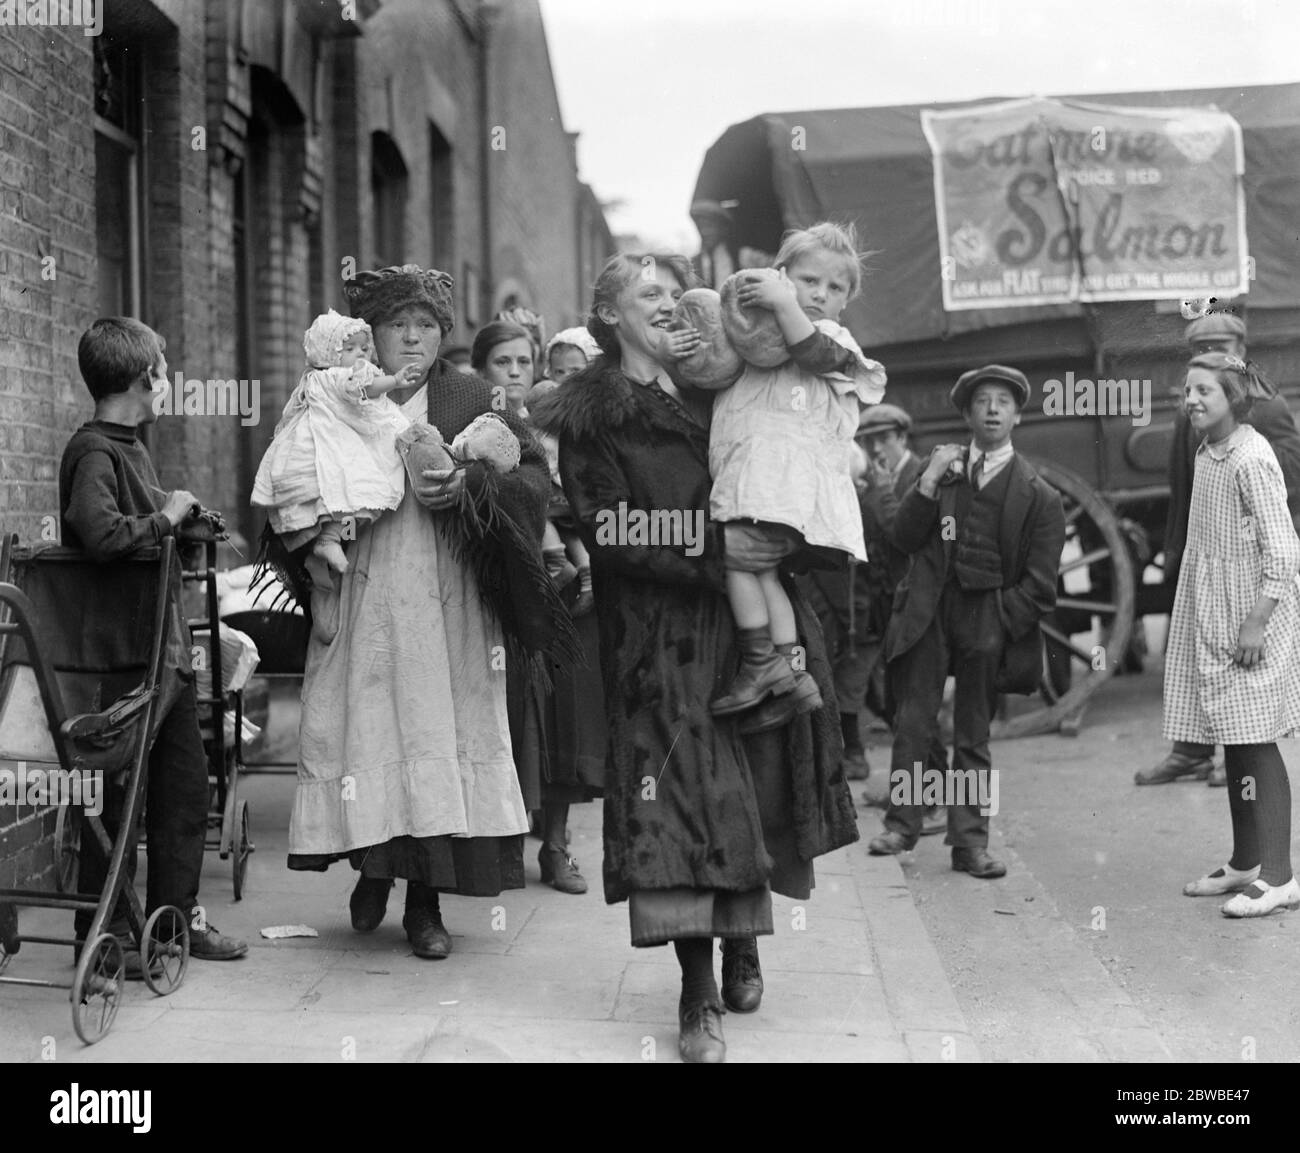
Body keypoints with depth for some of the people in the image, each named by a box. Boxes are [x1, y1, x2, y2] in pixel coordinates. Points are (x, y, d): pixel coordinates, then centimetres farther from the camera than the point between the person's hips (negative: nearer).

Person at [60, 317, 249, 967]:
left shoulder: (131, 448, 14)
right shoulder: (92, 453, -15)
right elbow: (102, 535, -33)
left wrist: (182, 516, 10)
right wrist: (165, 517, -19)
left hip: (164, 650, 10)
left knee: (186, 785, 14)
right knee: (119, 797, -1)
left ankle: (175, 916, 26)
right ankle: (103, 933, 10)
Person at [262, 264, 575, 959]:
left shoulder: (467, 400, 7)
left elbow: (534, 471, 1)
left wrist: (469, 486, -14)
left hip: (445, 600, -1)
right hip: (358, 597, 1)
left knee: (438, 732, -2)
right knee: (363, 728, 0)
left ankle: (425, 899, 8)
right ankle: (373, 861, 25)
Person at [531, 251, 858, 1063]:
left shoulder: (711, 391, 15)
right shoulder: (589, 415, 1)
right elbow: (609, 533, -9)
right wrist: (713, 547, -18)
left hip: (748, 618, 5)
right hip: (660, 632, -4)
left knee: (750, 786, 6)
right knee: (679, 791, -11)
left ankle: (742, 943, 26)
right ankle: (699, 997, -10)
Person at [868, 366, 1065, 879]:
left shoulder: (1039, 496, 2)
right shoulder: (942, 465, 10)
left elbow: (1038, 585, 1)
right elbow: (905, 538, 4)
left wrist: (997, 625, -8)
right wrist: (929, 483, -8)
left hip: (991, 616, -1)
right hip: (930, 608, 1)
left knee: (973, 736, 5)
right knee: (914, 721, -4)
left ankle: (969, 841, 10)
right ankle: (901, 824, 4)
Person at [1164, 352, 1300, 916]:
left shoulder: (1251, 459, -16)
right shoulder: (1207, 453, 10)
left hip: (1250, 616, -9)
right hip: (1212, 619, 9)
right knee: (1234, 743, 14)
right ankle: (1244, 863, 23)